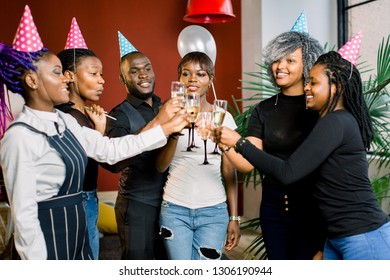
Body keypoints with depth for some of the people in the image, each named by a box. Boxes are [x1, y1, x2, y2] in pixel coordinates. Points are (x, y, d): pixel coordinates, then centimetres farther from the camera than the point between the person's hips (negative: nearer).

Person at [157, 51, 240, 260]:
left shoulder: (223, 117, 2)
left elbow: (229, 171, 4)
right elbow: (160, 166, -7)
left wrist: (234, 217, 3)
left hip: (214, 211, 0)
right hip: (174, 210, 0)